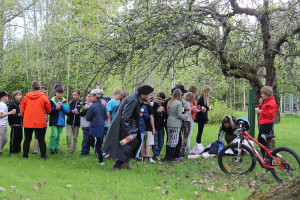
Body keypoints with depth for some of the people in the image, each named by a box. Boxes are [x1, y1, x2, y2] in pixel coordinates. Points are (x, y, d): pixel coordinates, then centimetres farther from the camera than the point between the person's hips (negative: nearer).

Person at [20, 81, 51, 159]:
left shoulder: (26, 97, 0)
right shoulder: (43, 97, -5)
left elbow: (22, 110, 7)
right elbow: (48, 110, 2)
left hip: (27, 122, 2)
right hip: (40, 122, -1)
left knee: (27, 139, 11)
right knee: (41, 140, 6)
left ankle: (25, 155, 14)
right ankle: (43, 155, 6)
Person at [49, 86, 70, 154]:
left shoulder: (64, 101, 6)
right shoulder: (52, 100, -1)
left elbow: (68, 111, -3)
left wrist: (62, 106, -15)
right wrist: (55, 108, -18)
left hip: (61, 122, 3)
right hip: (54, 121, -3)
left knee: (58, 136, 9)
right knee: (54, 135, -13)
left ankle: (56, 148, 21)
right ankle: (51, 148, -1)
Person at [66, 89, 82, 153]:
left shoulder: (81, 103, -3)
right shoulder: (71, 103, 3)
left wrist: (78, 112, -22)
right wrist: (72, 111, -15)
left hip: (77, 123, -1)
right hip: (70, 122, 1)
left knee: (75, 137, 8)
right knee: (68, 136, -8)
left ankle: (74, 150, 20)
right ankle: (69, 150, -1)